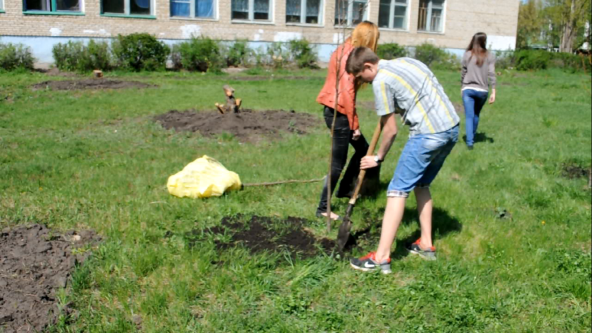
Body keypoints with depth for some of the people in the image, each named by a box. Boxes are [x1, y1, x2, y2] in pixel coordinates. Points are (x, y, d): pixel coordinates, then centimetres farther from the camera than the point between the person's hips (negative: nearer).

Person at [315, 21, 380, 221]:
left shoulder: (343, 51, 11)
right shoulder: (350, 55, -17)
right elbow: (347, 92, -21)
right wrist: (354, 125, -15)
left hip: (332, 110, 10)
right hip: (339, 114, -10)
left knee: (363, 148, 21)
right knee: (338, 163, -1)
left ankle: (344, 189, 33)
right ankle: (322, 208, 10)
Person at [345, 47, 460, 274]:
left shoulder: (381, 81, -6)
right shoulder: (407, 61, 18)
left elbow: (391, 130, -3)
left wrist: (378, 158, 10)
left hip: (428, 134, -9)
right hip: (452, 128, 9)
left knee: (398, 191, -5)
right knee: (421, 185, 21)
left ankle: (381, 257, -5)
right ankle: (426, 245, 27)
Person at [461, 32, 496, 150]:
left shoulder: (467, 54, -1)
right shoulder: (490, 56, -2)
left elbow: (463, 72, 4)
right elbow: (491, 74, -6)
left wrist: (462, 87, 17)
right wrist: (493, 91, -4)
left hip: (468, 89, -1)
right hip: (482, 90, 1)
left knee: (469, 116, -2)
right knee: (476, 115, 20)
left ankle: (469, 141, -12)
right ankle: (472, 137, 33)